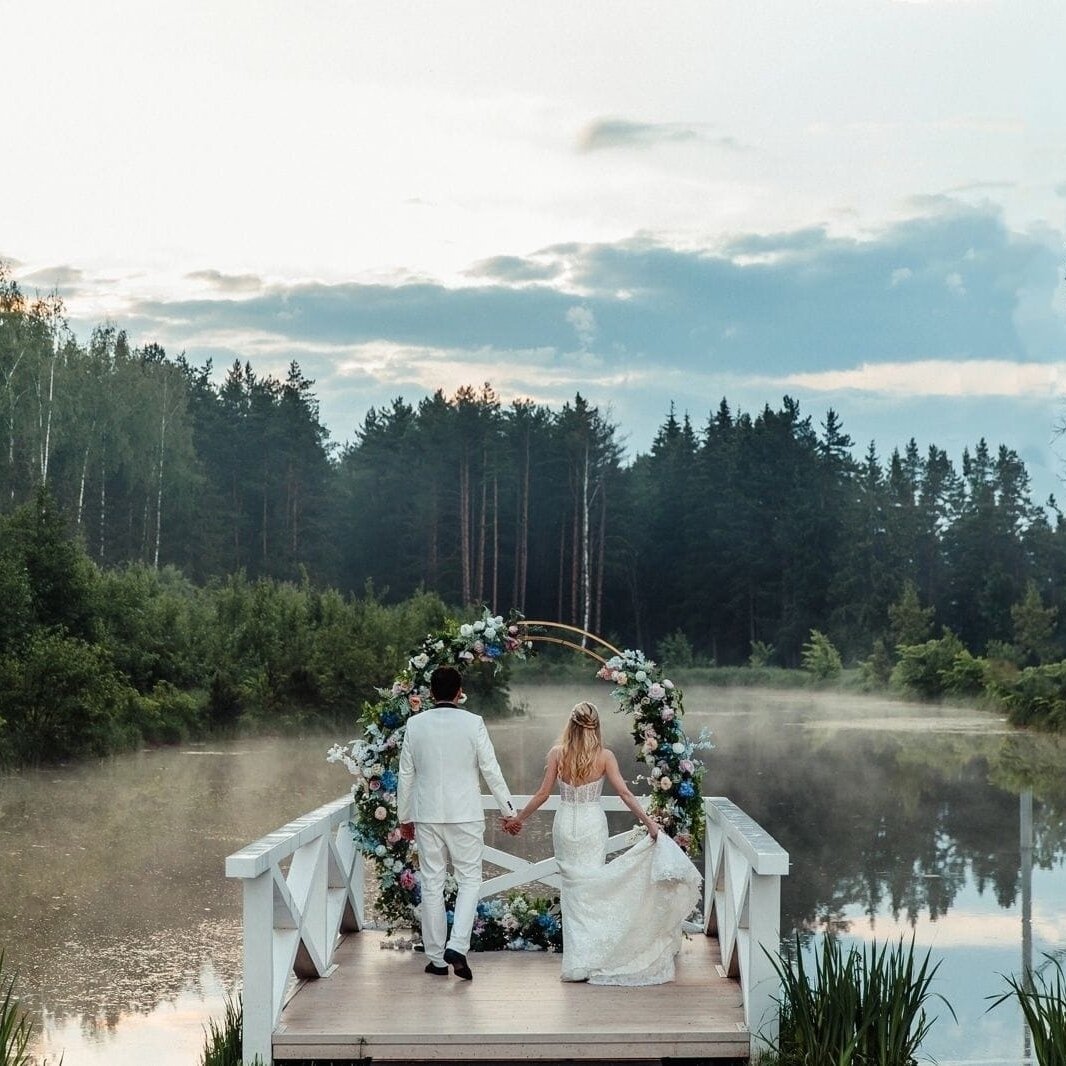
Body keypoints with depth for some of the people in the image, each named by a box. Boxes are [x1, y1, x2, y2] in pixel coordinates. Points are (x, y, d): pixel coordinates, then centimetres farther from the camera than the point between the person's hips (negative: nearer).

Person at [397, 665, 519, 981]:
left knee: (432, 883, 8)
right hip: (465, 815, -2)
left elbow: (406, 775, 6)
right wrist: (508, 810, 5)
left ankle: (436, 958, 12)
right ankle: (457, 946, -10)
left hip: (427, 816, 2)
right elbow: (491, 771, -5)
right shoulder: (473, 723, -6)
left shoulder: (415, 724, 0)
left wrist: (404, 817, 16)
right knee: (469, 879, 7)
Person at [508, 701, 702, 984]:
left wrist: (518, 818, 10)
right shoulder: (604, 756, -6)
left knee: (573, 886, 7)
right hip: (593, 825, 0)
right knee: (592, 885, 8)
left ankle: (578, 958, 5)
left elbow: (543, 794, -2)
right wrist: (650, 823, -9)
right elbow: (625, 793, -10)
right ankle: (591, 956, 5)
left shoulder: (557, 753, -6)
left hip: (565, 824, 0)